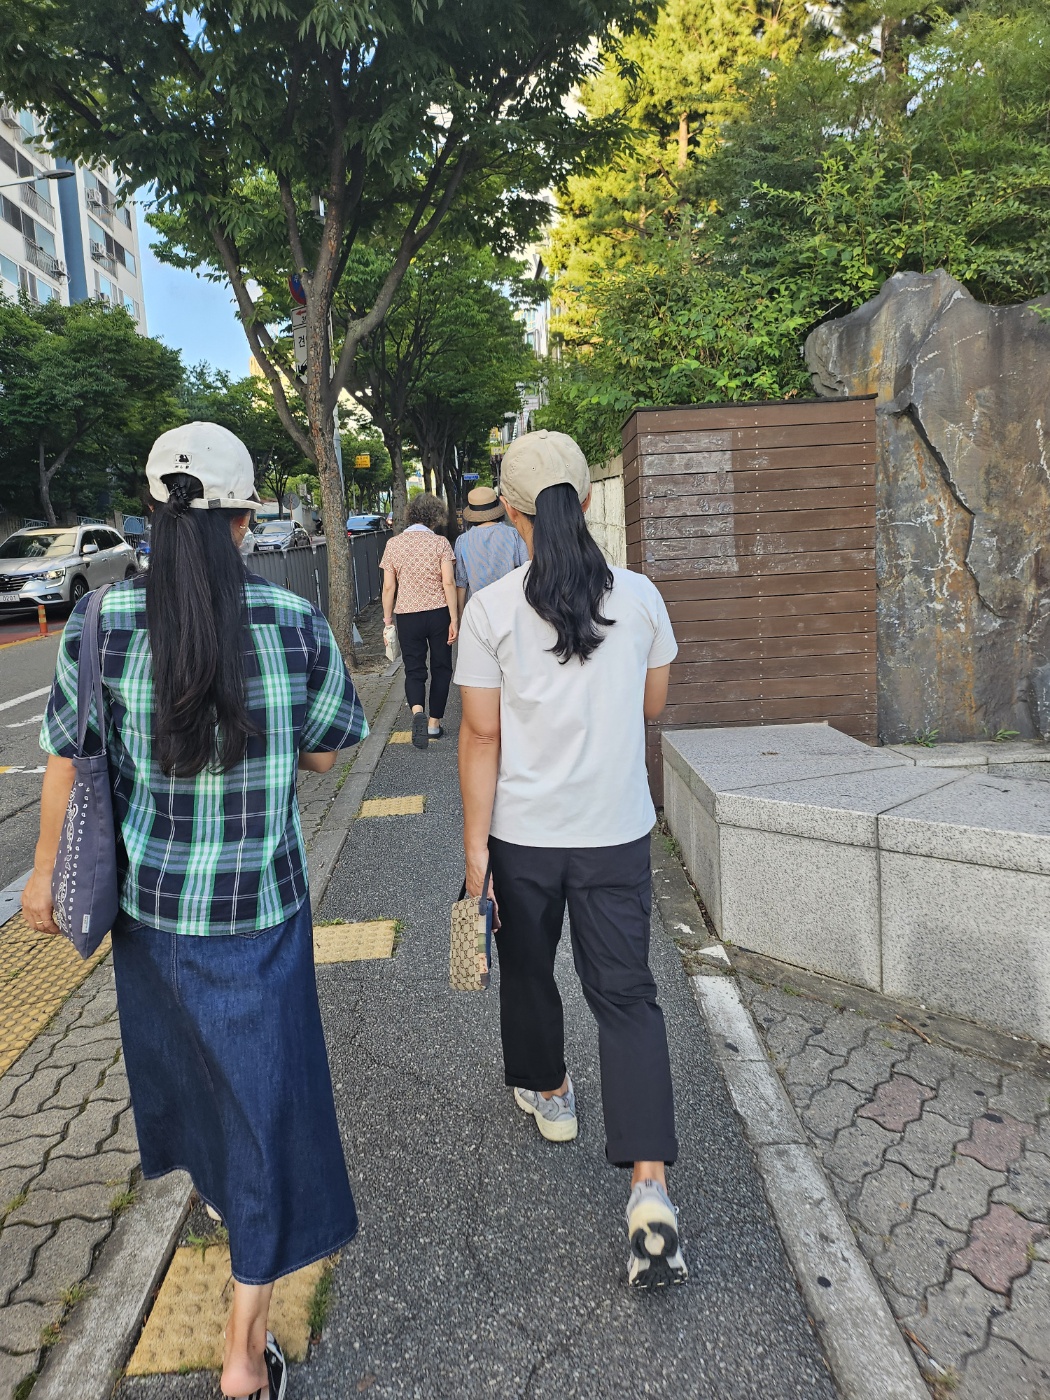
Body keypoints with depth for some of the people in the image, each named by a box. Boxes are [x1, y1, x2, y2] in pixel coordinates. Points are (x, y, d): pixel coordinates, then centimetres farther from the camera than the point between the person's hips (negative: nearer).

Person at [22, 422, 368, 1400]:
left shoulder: (102, 620, -12)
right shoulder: (295, 622, -14)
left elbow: (67, 758, -3)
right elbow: (323, 754, -4)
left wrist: (45, 873, 11)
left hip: (146, 893, 3)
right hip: (260, 901, -2)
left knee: (181, 1053, 29)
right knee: (265, 1093, 10)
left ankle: (215, 1190, 58)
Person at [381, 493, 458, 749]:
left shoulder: (393, 544, 1)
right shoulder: (440, 542, -4)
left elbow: (388, 587, 0)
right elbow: (449, 582, -10)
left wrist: (387, 619, 8)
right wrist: (454, 619, -8)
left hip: (407, 615, 1)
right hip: (438, 613, -1)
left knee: (414, 670, 8)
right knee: (441, 668, 13)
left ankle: (417, 711, -19)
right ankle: (434, 723, 18)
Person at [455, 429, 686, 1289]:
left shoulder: (492, 609, -11)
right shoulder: (639, 596, -4)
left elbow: (481, 735, -10)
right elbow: (653, 704, 7)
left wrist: (475, 847, -5)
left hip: (522, 834, -1)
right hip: (617, 832, 1)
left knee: (527, 969, 24)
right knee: (626, 996, 7)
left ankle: (548, 1091, 48)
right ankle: (650, 1190, 0)